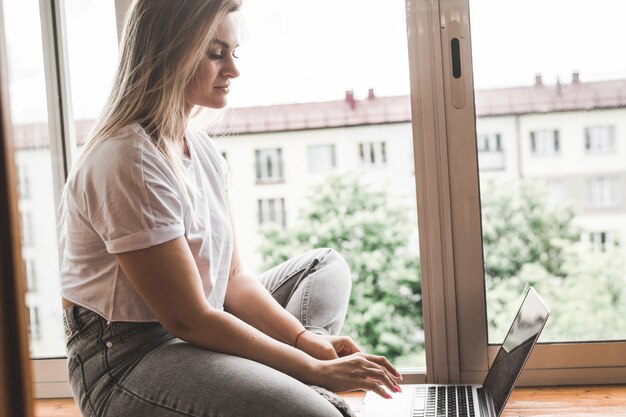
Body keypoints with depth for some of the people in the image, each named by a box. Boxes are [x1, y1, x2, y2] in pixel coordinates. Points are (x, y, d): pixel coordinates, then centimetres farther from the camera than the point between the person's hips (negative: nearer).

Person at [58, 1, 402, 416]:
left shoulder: (202, 148, 7)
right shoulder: (130, 162, -22)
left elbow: (233, 277, 7)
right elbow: (188, 319, -22)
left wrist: (308, 342, -7)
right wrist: (316, 370, -18)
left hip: (192, 332, 10)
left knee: (326, 265, 16)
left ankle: (285, 381, -4)